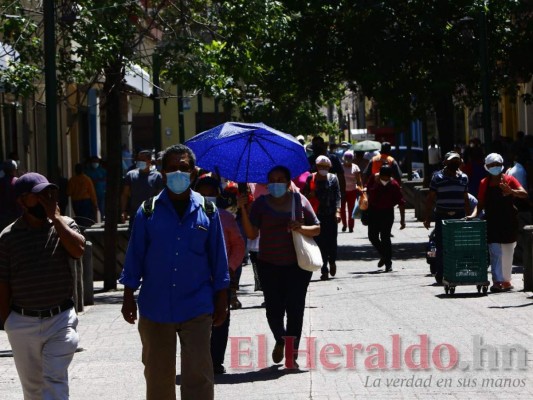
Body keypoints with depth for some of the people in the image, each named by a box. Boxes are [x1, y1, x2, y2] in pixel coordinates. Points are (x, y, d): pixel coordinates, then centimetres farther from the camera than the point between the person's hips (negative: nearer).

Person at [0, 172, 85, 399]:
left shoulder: (64, 225, 2)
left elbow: (78, 249, -19)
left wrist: (55, 217, -15)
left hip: (60, 320, -1)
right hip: (23, 322, 1)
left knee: (55, 382, -8)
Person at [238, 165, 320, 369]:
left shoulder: (299, 200, 4)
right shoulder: (261, 203, 3)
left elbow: (317, 228, 7)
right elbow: (251, 234, -4)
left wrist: (301, 228, -13)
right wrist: (243, 209, -14)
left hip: (297, 264, 0)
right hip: (269, 265, 0)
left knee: (295, 309, -4)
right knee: (273, 309, 0)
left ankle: (292, 354, 4)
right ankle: (280, 340, 30)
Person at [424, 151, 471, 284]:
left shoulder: (463, 177, 13)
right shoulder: (437, 177, 1)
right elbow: (430, 198, 2)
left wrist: (468, 217, 16)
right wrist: (427, 218, -3)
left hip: (459, 216, 3)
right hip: (442, 216, -3)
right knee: (441, 247, -4)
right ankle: (440, 274, 3)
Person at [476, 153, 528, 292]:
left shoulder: (509, 180, 1)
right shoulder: (484, 183, 6)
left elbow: (524, 194, -9)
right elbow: (481, 203, 9)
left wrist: (511, 191, -27)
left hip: (509, 222, 0)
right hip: (492, 222, 0)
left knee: (508, 253, 8)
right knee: (495, 253, -8)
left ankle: (506, 280, 19)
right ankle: (497, 281, -11)